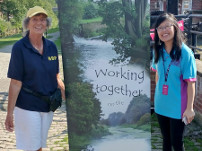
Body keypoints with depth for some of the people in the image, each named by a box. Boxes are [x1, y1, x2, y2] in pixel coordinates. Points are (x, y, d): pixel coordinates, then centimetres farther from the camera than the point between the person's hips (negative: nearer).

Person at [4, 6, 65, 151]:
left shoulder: (51, 46, 2)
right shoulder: (19, 47, -12)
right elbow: (16, 83, -13)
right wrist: (9, 114, -13)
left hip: (48, 106, 5)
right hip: (27, 107, -5)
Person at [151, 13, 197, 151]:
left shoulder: (185, 53, -16)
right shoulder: (158, 51, 0)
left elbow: (191, 83, -15)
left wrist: (189, 108, -15)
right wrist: (157, 96, 13)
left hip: (178, 107, -5)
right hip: (161, 104, 5)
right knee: (166, 140, 19)